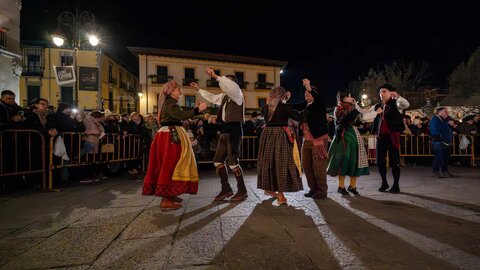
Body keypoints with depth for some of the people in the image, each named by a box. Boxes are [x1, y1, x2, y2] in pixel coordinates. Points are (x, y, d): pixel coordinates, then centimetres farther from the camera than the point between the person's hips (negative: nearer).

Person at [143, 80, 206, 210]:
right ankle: (166, 200, -8)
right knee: (171, 163, -11)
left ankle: (169, 195, 22)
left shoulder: (170, 103, 23)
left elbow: (179, 116, 18)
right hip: (171, 136, -11)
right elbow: (181, 115, -24)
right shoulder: (170, 102, -10)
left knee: (169, 164, 13)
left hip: (171, 135, 11)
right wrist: (198, 109, -20)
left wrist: (195, 109, 17)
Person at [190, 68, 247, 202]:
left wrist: (215, 76, -27)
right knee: (218, 161, 9)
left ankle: (242, 191, 7)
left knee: (232, 162, -9)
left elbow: (231, 85, -26)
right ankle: (226, 189, 20)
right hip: (225, 130, 9)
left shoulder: (237, 94, -4)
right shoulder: (224, 96, 18)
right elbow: (212, 97, 34)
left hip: (234, 130, -9)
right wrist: (199, 89, 35)